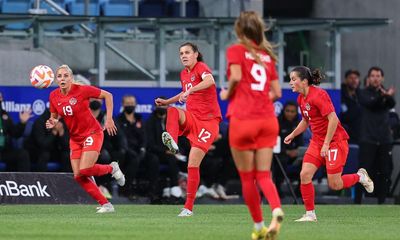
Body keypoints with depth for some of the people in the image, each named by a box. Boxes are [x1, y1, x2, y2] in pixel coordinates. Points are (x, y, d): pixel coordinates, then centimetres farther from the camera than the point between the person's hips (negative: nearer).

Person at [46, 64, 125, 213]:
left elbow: (108, 95, -7)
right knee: (78, 176, -6)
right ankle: (105, 205, 4)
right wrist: (52, 123, -12)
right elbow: (54, 116, 12)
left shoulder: (82, 90, -18)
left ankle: (112, 168, 9)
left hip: (92, 133, -6)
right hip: (75, 138, 6)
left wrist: (109, 119, -11)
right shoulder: (54, 96, -4)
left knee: (84, 170, -21)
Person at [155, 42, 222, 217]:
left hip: (207, 121, -7)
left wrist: (190, 90, -44)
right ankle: (172, 141, -52)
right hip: (191, 118, 7)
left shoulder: (201, 67, -9)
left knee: (193, 164, -12)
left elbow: (210, 81, -32)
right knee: (173, 111, -28)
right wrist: (166, 102, 22)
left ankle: (189, 207, -4)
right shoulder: (184, 74, 14)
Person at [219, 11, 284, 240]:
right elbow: (277, 92, 12)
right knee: (264, 175, 4)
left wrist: (227, 94, 1)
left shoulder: (236, 50, 1)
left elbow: (236, 77, -16)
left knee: (247, 178, 7)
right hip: (267, 119, 4)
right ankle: (277, 210, -24)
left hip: (243, 120, -4)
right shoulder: (267, 56, 15)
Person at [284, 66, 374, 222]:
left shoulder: (318, 95, -20)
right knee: (305, 174, -9)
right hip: (317, 141, 8)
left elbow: (333, 119, -25)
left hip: (335, 140, -8)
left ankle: (360, 176, 23)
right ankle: (310, 214, 0)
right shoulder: (301, 99, 7)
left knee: (334, 185, -6)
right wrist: (292, 135, 13)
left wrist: (326, 144, -25)